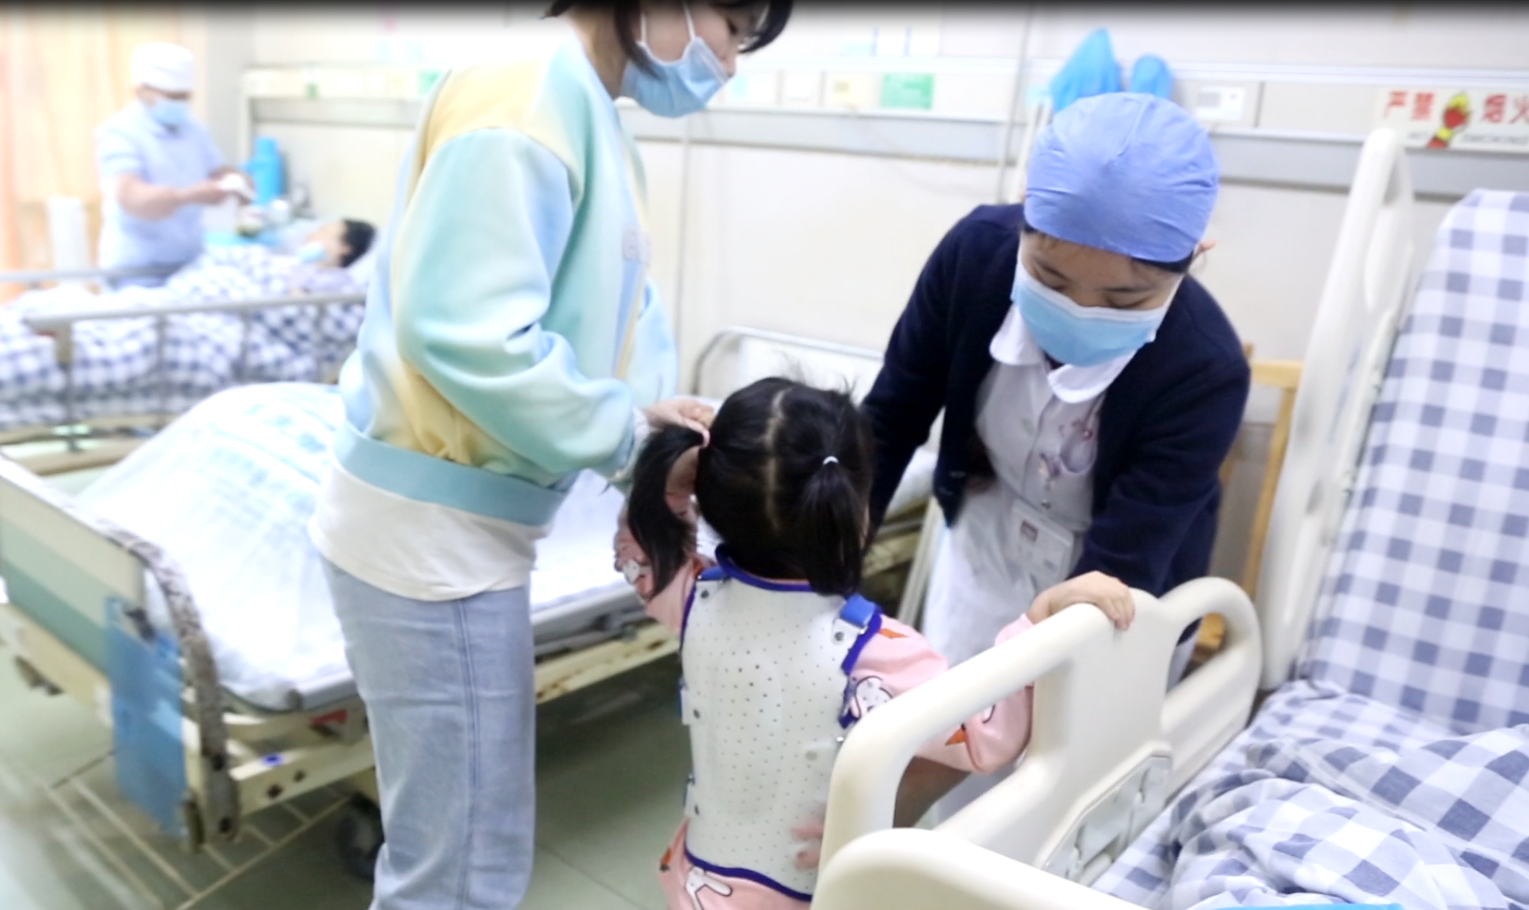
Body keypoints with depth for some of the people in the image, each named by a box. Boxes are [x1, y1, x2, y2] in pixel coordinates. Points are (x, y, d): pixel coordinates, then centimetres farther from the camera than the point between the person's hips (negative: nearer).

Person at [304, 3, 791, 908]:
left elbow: (618, 299, 14)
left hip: (465, 521, 10)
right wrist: (627, 433, -15)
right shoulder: (531, 88, -18)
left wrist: (646, 410, -3)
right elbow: (467, 333, -27)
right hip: (433, 529, -10)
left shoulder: (587, 107, 14)